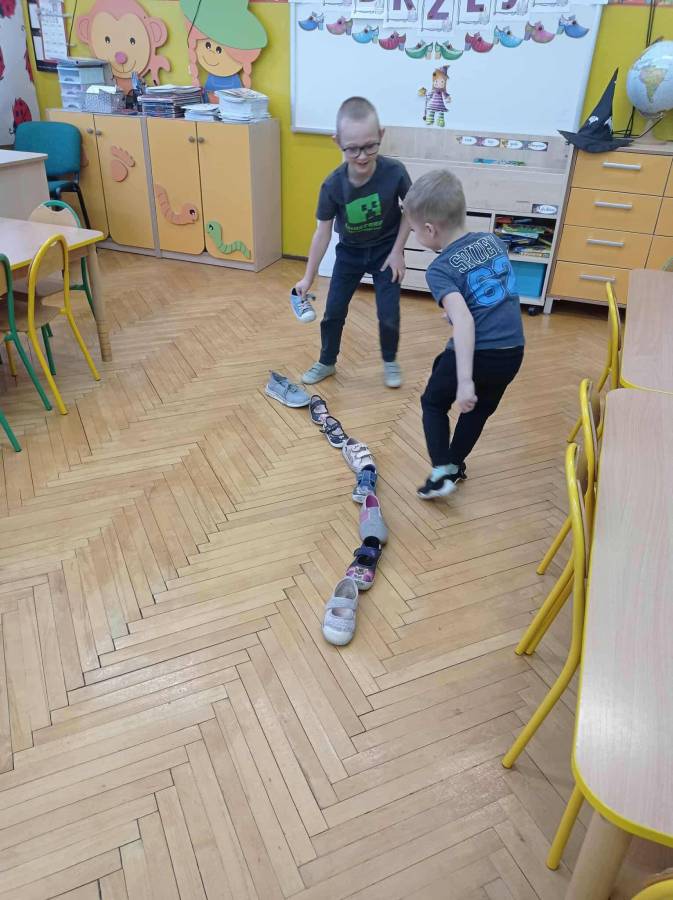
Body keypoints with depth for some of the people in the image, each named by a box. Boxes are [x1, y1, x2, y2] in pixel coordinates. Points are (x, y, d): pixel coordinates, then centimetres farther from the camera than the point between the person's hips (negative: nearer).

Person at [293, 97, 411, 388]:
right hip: (349, 252, 1)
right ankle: (327, 362, 31)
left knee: (389, 314, -3)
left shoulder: (395, 172, -27)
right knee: (333, 311, 7)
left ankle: (390, 361, 26)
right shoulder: (333, 185, -24)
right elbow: (323, 232, -14)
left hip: (385, 250, -1)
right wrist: (308, 278, -9)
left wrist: (397, 251, -11)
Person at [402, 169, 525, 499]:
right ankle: (455, 465, 41)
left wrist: (465, 381, -30)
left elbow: (464, 321, -27)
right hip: (513, 352, 6)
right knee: (479, 410, 27)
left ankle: (441, 472, 10)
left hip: (476, 353, -6)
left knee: (433, 403, 19)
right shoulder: (492, 241, 6)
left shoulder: (440, 269, -13)